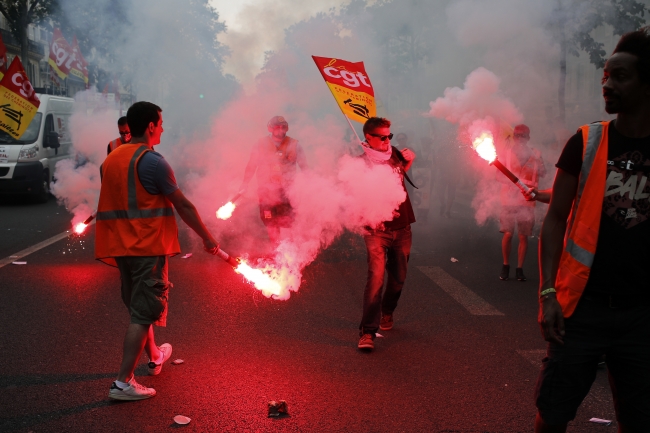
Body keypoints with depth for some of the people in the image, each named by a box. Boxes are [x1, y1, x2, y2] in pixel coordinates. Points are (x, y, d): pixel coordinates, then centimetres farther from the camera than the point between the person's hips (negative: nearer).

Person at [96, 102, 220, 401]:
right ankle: (123, 382, -5)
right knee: (143, 313, -4)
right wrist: (208, 239, -4)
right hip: (148, 246, -8)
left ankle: (154, 357, 42)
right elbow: (183, 206, -12)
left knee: (138, 306, 22)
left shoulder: (111, 160, 10)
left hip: (121, 245, 8)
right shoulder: (153, 161, -14)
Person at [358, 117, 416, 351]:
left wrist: (409, 160, 10)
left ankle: (386, 314, 39)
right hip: (378, 230, -5)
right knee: (376, 278, -16)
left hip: (402, 228, 5)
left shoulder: (394, 155, 7)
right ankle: (368, 332, -15)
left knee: (398, 278, 12)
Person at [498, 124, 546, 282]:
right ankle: (505, 266, 13)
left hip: (527, 201, 0)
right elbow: (499, 175, 4)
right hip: (509, 199, 0)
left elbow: (542, 173, -3)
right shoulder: (507, 153, 6)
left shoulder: (535, 155, 6)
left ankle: (520, 269, 10)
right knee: (508, 234, -4)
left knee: (523, 236, 1)